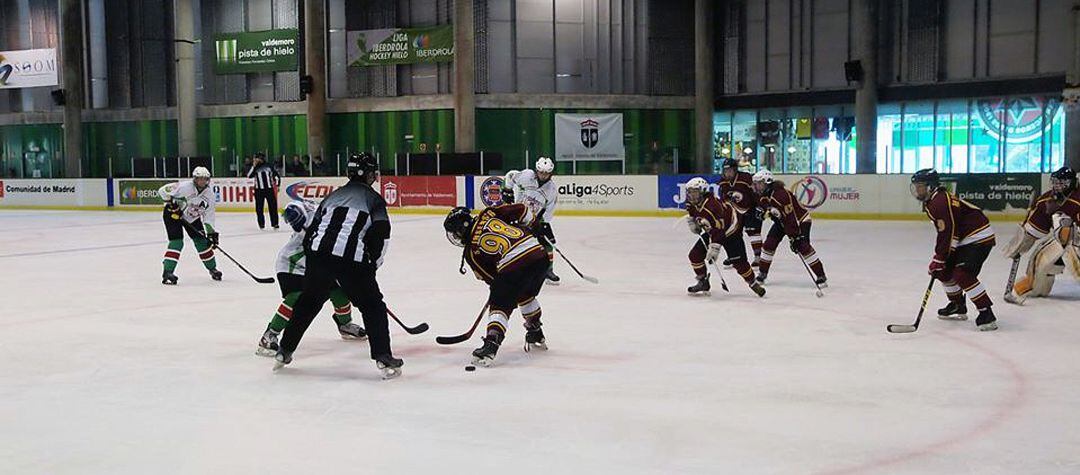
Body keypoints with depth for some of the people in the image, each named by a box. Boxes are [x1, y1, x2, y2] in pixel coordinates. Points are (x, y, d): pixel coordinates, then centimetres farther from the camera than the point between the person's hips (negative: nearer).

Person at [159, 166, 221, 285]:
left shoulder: (210, 195, -13)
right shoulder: (184, 187, -29)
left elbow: (208, 217, -8)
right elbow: (163, 190, -25)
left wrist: (211, 232, -14)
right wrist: (172, 204, -29)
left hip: (192, 217, 5)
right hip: (173, 214, -5)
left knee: (202, 241, 3)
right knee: (177, 242, -19)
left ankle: (212, 268, 20)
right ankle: (167, 272, -18)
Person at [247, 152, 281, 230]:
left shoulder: (269, 166, 5)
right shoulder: (254, 167, 5)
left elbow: (276, 175, 11)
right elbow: (249, 175, -11)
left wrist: (277, 184, 5)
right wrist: (254, 166, -14)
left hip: (269, 189, 0)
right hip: (259, 189, 0)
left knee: (273, 206, 0)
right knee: (259, 207, 2)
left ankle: (275, 223, 6)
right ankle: (261, 224, 11)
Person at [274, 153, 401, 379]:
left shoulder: (334, 195, 25)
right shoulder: (374, 198, 10)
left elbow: (312, 228, 23)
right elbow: (381, 233, -4)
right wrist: (373, 264, 7)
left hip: (318, 253, 5)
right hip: (351, 259, -5)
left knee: (308, 302, 22)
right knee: (373, 306, 6)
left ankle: (284, 351, 29)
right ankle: (383, 358, -3)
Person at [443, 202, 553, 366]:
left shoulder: (470, 252, 6)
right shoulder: (489, 214, 13)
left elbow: (489, 277, 12)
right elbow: (522, 210, 11)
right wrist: (538, 227, 25)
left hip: (514, 267, -6)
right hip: (540, 254, 6)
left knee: (499, 306, 8)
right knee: (526, 296, 31)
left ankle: (489, 348, -8)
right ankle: (536, 336, 41)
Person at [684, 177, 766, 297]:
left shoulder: (713, 205, -35)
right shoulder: (692, 203, -10)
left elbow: (718, 230, -36)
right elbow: (691, 212, 17)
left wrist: (714, 249, -37)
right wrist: (692, 221, 4)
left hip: (730, 230, -8)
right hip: (711, 230, 8)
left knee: (737, 260, -14)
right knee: (695, 255, -4)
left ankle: (753, 283, 6)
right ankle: (703, 283, 11)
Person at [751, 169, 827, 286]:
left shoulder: (781, 194, -34)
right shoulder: (762, 196, -7)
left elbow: (790, 217, -35)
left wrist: (794, 237, -36)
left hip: (800, 219, -8)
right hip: (781, 221, 8)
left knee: (803, 247, -21)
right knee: (769, 244, -2)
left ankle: (821, 276, -14)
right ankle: (762, 274, 11)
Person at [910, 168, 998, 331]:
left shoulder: (940, 202, -22)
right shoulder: (932, 201, 11)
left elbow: (947, 234, -24)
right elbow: (943, 232, 20)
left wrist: (938, 259, -20)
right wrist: (938, 256, 17)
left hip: (979, 238, -11)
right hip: (965, 239, 11)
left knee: (963, 274, -21)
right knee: (945, 270, 15)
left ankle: (987, 314, -18)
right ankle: (958, 306, 30)